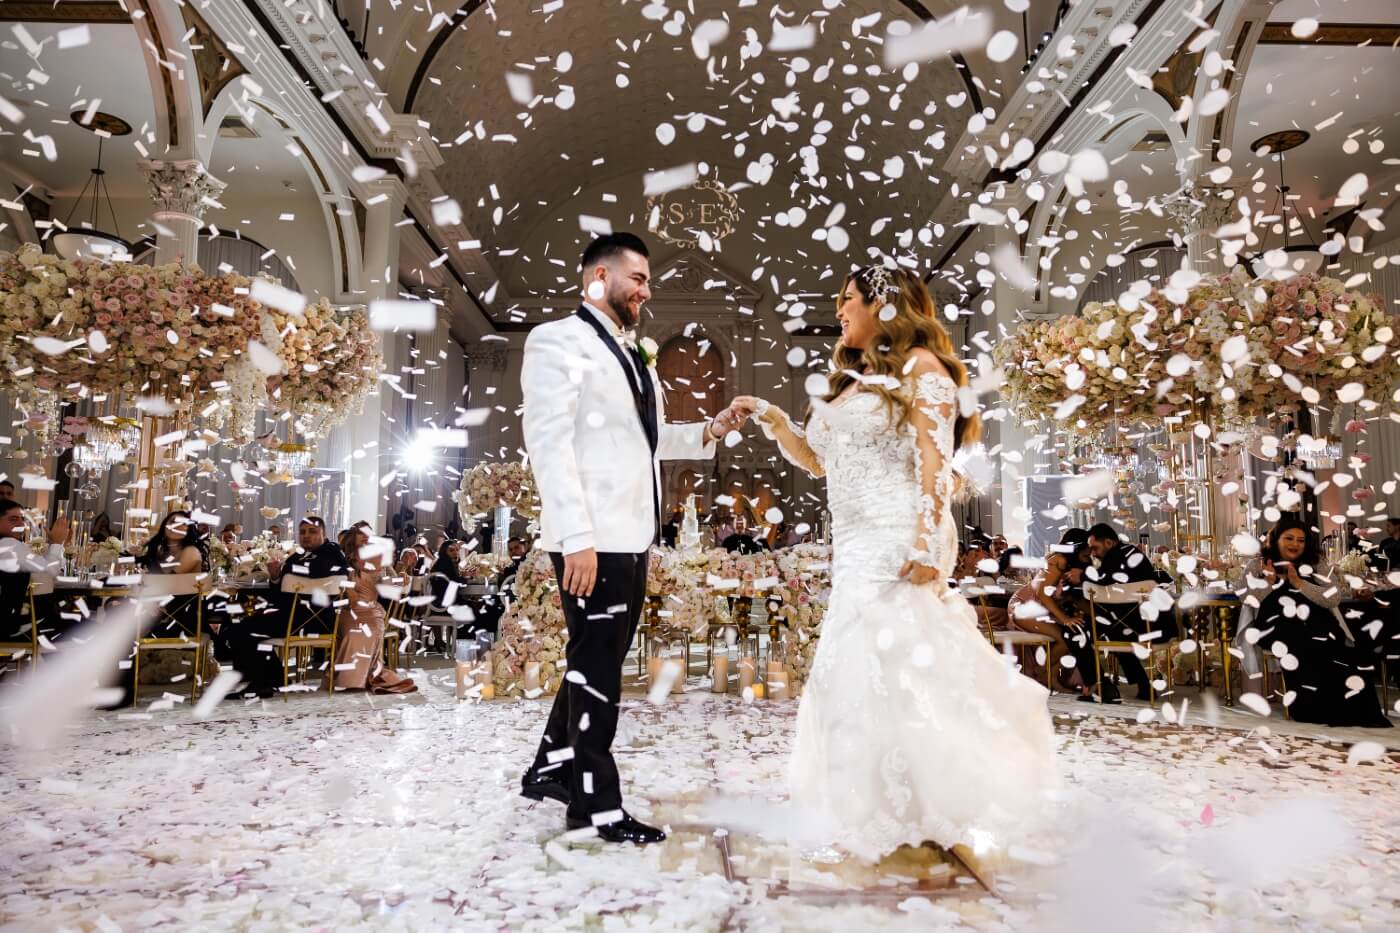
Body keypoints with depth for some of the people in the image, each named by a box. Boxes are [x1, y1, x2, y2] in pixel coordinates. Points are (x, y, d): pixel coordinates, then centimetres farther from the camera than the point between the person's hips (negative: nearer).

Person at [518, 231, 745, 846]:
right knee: (596, 665, 0)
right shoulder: (559, 340, -4)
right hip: (591, 540, -8)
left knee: (599, 661, 15)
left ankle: (550, 768, 31)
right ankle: (599, 804, 12)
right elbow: (548, 442, -14)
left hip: (632, 537, 9)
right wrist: (576, 536, -21)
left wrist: (710, 432, 10)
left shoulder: (633, 356, 21)